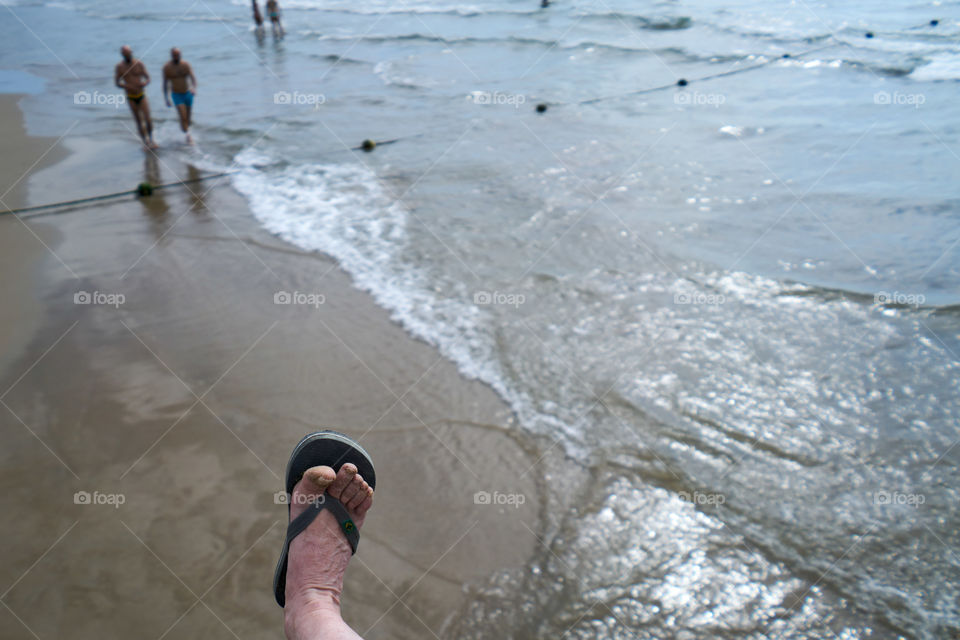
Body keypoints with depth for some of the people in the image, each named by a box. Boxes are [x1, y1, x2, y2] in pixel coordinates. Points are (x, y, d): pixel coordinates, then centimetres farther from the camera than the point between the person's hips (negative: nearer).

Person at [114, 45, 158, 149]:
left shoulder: (139, 64, -4)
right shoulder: (120, 66, -2)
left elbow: (148, 78, -2)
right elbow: (117, 82, 1)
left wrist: (144, 83, -25)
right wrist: (126, 86, -20)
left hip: (142, 95, -1)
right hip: (131, 98, 1)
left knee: (148, 119, -8)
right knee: (138, 121, 5)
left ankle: (151, 139, 15)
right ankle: (145, 142, 18)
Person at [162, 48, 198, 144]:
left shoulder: (186, 64, -6)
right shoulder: (167, 67, -8)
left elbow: (192, 77, -17)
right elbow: (165, 84, -1)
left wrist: (194, 88, -38)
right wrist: (166, 99, -1)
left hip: (188, 94, 2)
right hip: (177, 95, -2)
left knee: (188, 116, 13)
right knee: (183, 116, -17)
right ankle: (188, 135, -10)